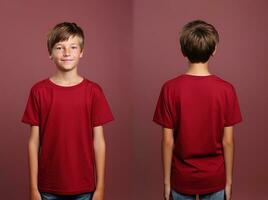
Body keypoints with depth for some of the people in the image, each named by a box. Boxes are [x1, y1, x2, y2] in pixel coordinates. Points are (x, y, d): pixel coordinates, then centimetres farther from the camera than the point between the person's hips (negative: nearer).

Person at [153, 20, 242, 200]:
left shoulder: (171, 89, -13)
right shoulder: (226, 90, -11)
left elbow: (168, 141, -9)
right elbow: (228, 141, -7)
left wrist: (167, 180, 1)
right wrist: (229, 180, 4)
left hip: (182, 178, 0)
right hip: (214, 177, 0)